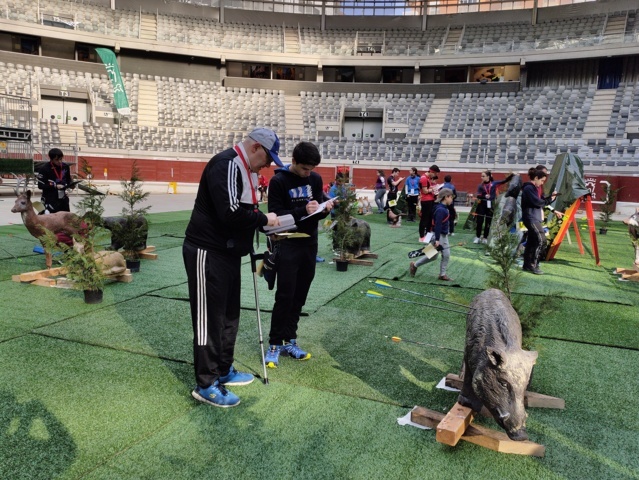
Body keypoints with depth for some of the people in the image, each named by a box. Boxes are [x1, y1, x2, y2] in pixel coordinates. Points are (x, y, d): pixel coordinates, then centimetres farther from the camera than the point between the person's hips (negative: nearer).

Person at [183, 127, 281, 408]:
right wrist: (264, 219, -17)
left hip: (229, 253, 10)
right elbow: (231, 213, -29)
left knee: (229, 315, 18)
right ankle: (206, 385, 12)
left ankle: (223, 371, 33)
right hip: (208, 253, -10)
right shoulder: (226, 165, -19)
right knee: (209, 318, -1)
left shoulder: (245, 169, 14)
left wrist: (266, 223, 1)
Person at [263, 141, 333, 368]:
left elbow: (317, 212, 11)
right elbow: (275, 214, -15)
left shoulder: (316, 179, 6)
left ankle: (290, 340, 20)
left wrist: (325, 209, -12)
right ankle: (275, 344, 7)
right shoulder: (279, 181, -9)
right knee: (285, 296, -5)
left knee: (299, 296, 9)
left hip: (309, 244, 5)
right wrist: (302, 210, -25)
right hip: (287, 245, -5)